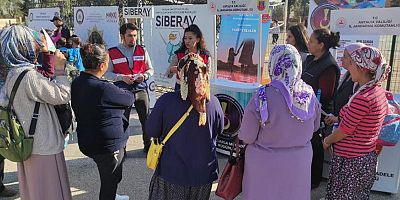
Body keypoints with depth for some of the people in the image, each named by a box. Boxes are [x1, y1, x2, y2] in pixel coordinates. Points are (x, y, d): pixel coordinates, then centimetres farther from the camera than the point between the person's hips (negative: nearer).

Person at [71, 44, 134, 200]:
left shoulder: (77, 83, -2)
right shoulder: (104, 88, -28)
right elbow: (129, 99, -13)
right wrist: (124, 91, 8)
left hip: (87, 142, 9)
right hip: (108, 145, -9)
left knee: (108, 179, 30)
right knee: (109, 182, 12)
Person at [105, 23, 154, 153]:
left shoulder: (142, 50, 6)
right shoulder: (112, 53, -1)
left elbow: (150, 69, 13)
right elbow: (107, 73, 1)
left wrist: (144, 75, -9)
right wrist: (122, 77, -14)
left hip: (140, 88, 2)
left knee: (146, 119, 5)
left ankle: (148, 146, 22)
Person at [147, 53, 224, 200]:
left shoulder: (166, 101, -21)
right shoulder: (213, 102, -15)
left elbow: (152, 132, -7)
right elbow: (219, 131, 3)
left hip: (171, 172, -2)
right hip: (203, 173, 2)